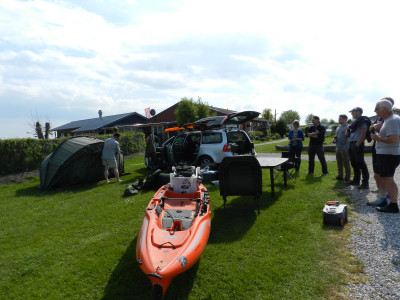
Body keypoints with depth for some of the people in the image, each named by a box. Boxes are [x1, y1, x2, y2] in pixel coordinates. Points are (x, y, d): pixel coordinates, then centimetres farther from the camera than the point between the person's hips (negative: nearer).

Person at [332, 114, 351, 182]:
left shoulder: (347, 127, -6)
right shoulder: (338, 128, 16)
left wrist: (346, 147, -20)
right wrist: (334, 139, 4)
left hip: (344, 149, -7)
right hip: (338, 148, 7)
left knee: (346, 164, -1)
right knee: (339, 163, 13)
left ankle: (347, 178, 4)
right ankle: (340, 176, 23)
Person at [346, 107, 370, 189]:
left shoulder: (363, 121, -8)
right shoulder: (355, 121, 20)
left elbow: (363, 134, -17)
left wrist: (357, 145, -21)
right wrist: (348, 133, 8)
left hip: (357, 144, -10)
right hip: (351, 144, 10)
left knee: (360, 163, -9)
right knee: (354, 163, 15)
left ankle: (365, 183, -5)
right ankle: (356, 180, 25)